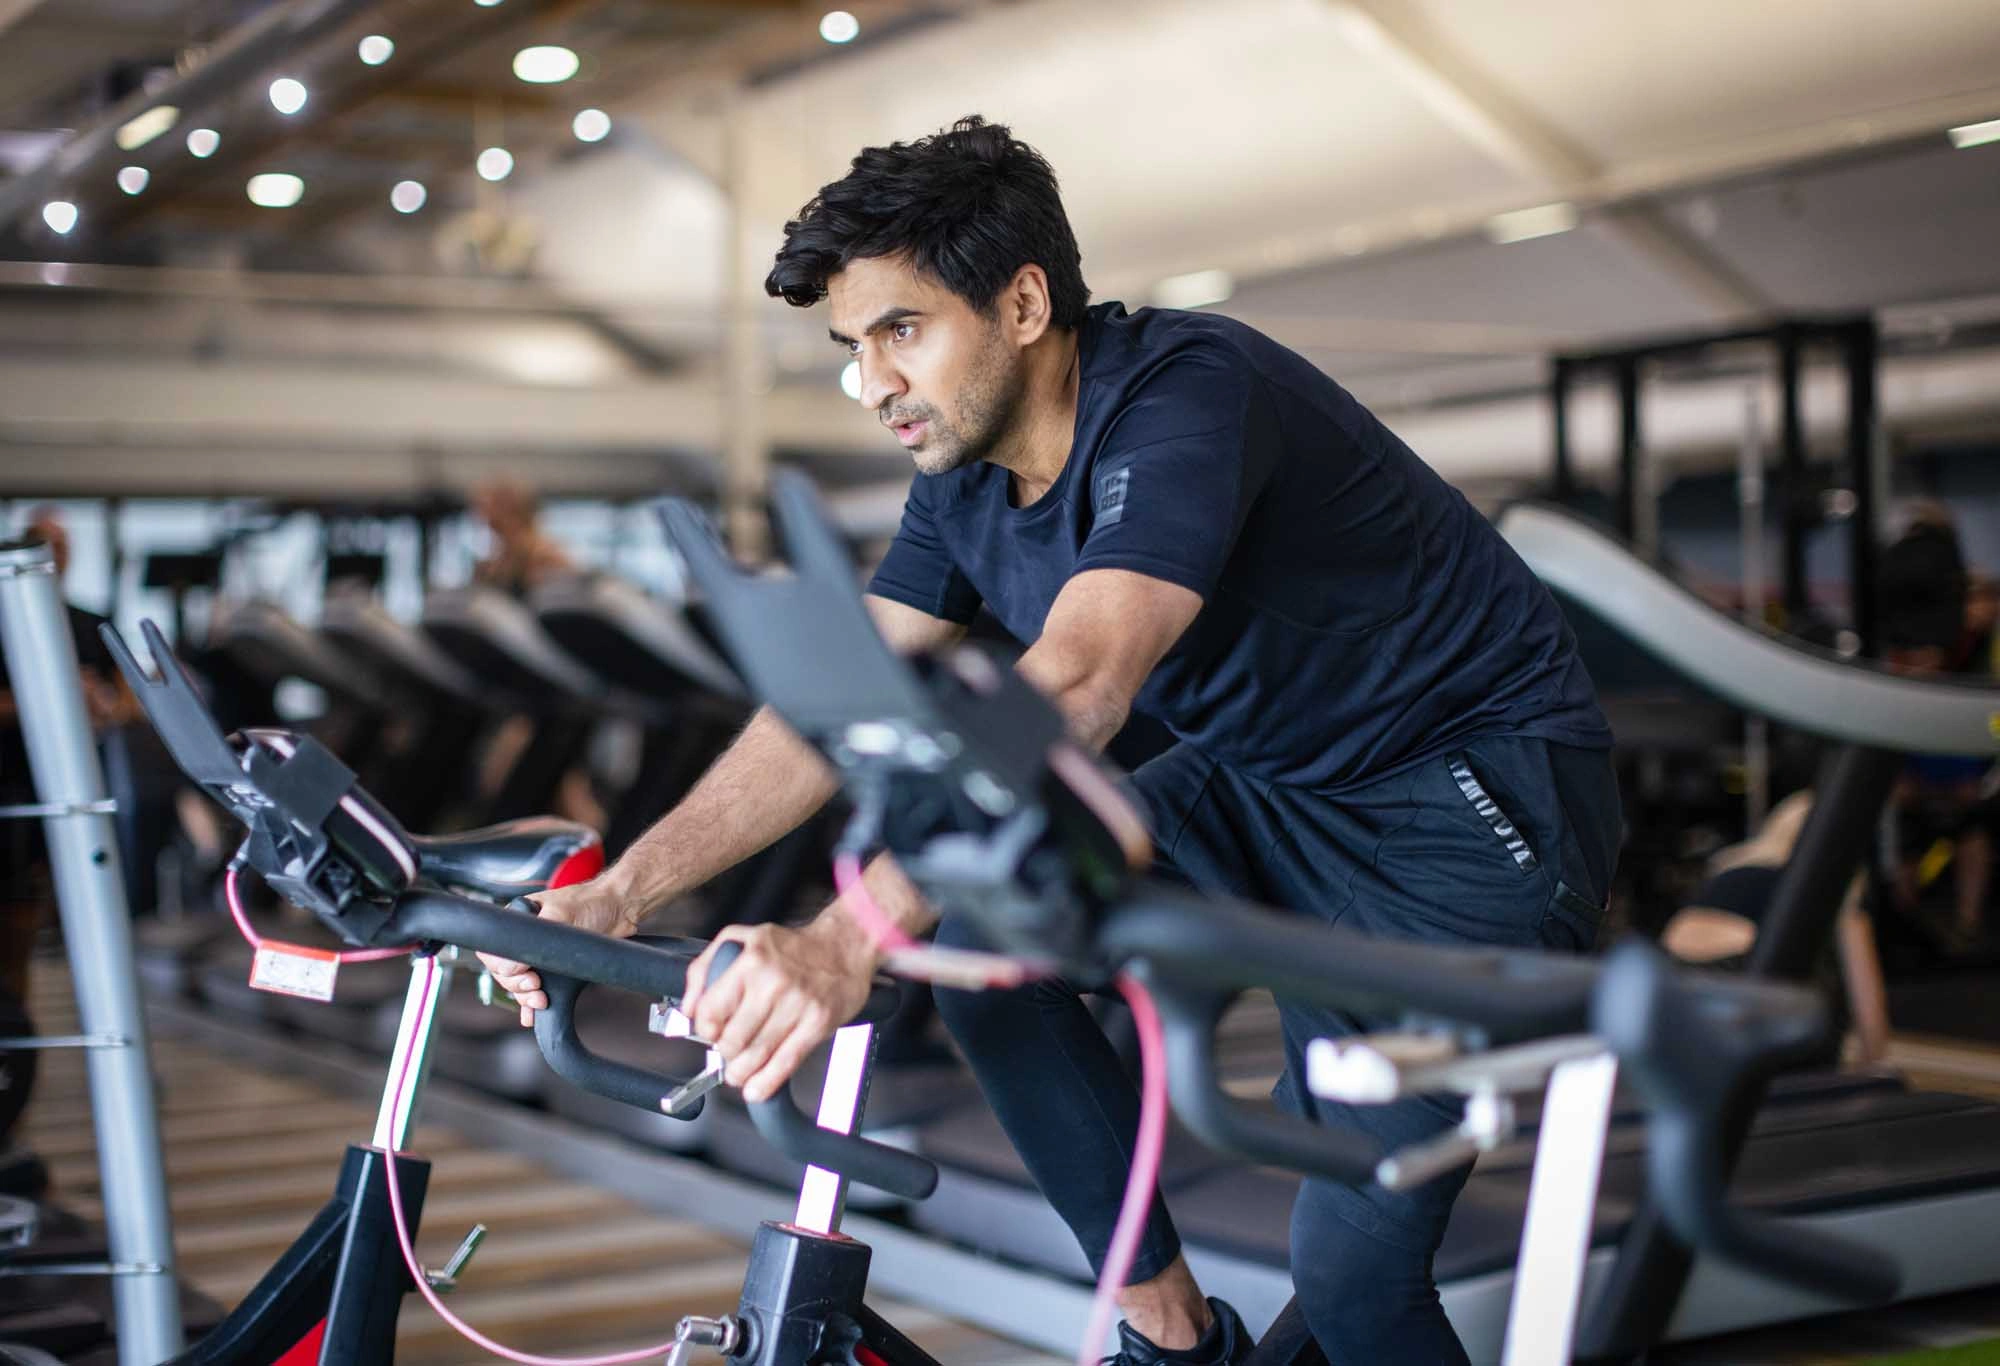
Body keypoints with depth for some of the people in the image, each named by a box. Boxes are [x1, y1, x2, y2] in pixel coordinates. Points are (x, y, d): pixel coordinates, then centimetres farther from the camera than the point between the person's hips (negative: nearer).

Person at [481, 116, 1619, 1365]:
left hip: (1482, 790, -8)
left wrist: (847, 942, -52)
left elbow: (1074, 687, -42)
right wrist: (621, 893, -17)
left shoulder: (1186, 396, -28)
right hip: (1270, 785, 8)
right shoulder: (968, 475, -2)